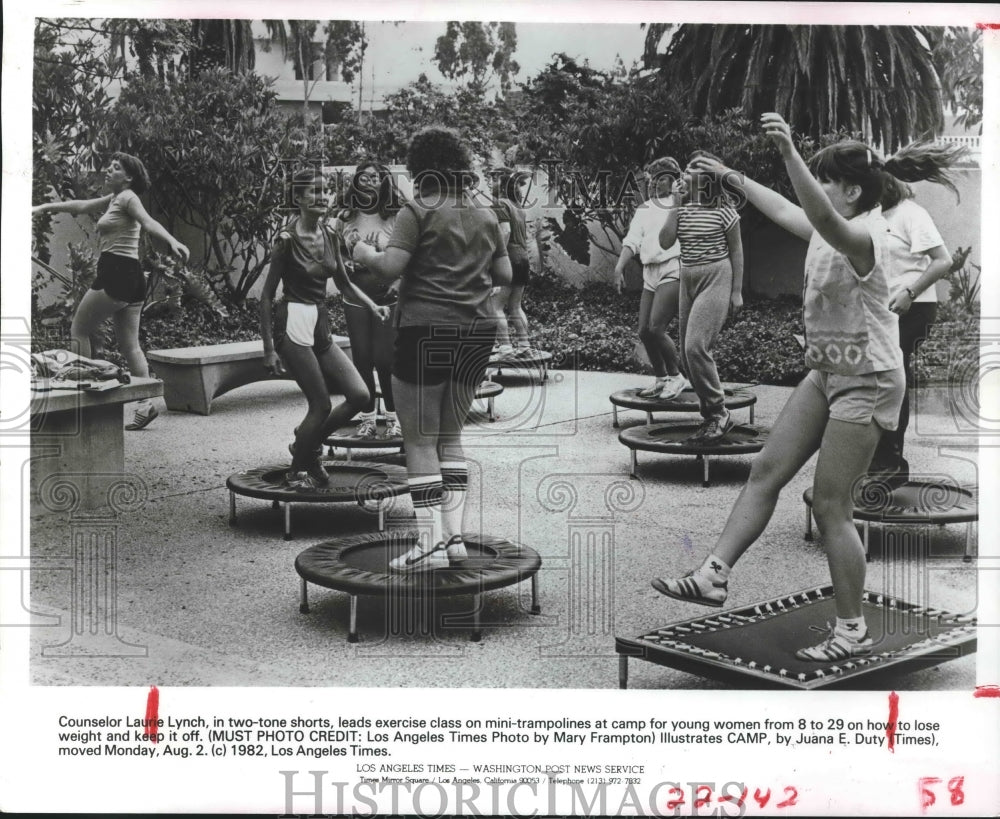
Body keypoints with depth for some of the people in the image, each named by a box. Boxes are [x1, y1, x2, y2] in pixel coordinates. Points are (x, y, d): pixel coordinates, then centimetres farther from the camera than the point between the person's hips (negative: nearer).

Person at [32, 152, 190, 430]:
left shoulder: (128, 197, -6)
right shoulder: (113, 200, 21)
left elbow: (149, 222, -24)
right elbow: (81, 205, 32)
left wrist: (172, 241, -41)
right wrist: (46, 207, 36)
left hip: (117, 274, -9)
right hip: (131, 278, 9)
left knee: (79, 329, 3)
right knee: (129, 345, 5)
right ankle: (145, 404, -1)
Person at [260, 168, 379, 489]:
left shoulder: (330, 236, 8)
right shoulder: (287, 239, -10)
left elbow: (344, 285, 20)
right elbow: (266, 296, -7)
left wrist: (372, 306, 3)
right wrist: (269, 348, -10)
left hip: (321, 327, 7)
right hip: (293, 326, -7)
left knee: (360, 395, -1)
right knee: (322, 405, -7)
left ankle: (307, 442, 21)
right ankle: (297, 470, 15)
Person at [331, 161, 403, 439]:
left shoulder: (394, 219, -3)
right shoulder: (345, 218, 5)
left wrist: (398, 283, -17)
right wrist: (343, 266, -7)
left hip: (387, 297, -2)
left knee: (385, 359, -5)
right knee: (362, 359, 5)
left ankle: (393, 417, 11)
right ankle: (367, 417, 16)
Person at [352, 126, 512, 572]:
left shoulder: (418, 211, -7)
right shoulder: (485, 214, 11)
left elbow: (390, 267, -16)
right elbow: (505, 275, 13)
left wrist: (364, 253, 4)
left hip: (426, 330, -6)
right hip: (478, 331, 6)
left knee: (420, 440, 1)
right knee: (450, 435, 16)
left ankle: (432, 543, -3)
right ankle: (454, 534, 12)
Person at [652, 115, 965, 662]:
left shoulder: (862, 237, -21)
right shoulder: (832, 233, 7)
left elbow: (823, 218, -44)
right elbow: (783, 211, 26)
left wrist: (789, 154, -57)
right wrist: (732, 177, 31)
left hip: (867, 383, -9)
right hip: (827, 372, 10)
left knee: (830, 507, -6)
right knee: (766, 472, 5)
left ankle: (853, 630, 6)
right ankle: (714, 575, 8)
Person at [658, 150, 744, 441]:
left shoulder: (723, 210, -6)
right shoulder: (681, 208, 7)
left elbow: (736, 251, -1)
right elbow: (665, 241, -3)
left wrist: (737, 292, -3)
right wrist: (676, 204, -6)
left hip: (716, 278, -6)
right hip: (687, 280, 6)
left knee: (696, 346, -20)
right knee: (688, 353, 6)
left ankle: (719, 414, -8)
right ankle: (710, 415, 18)